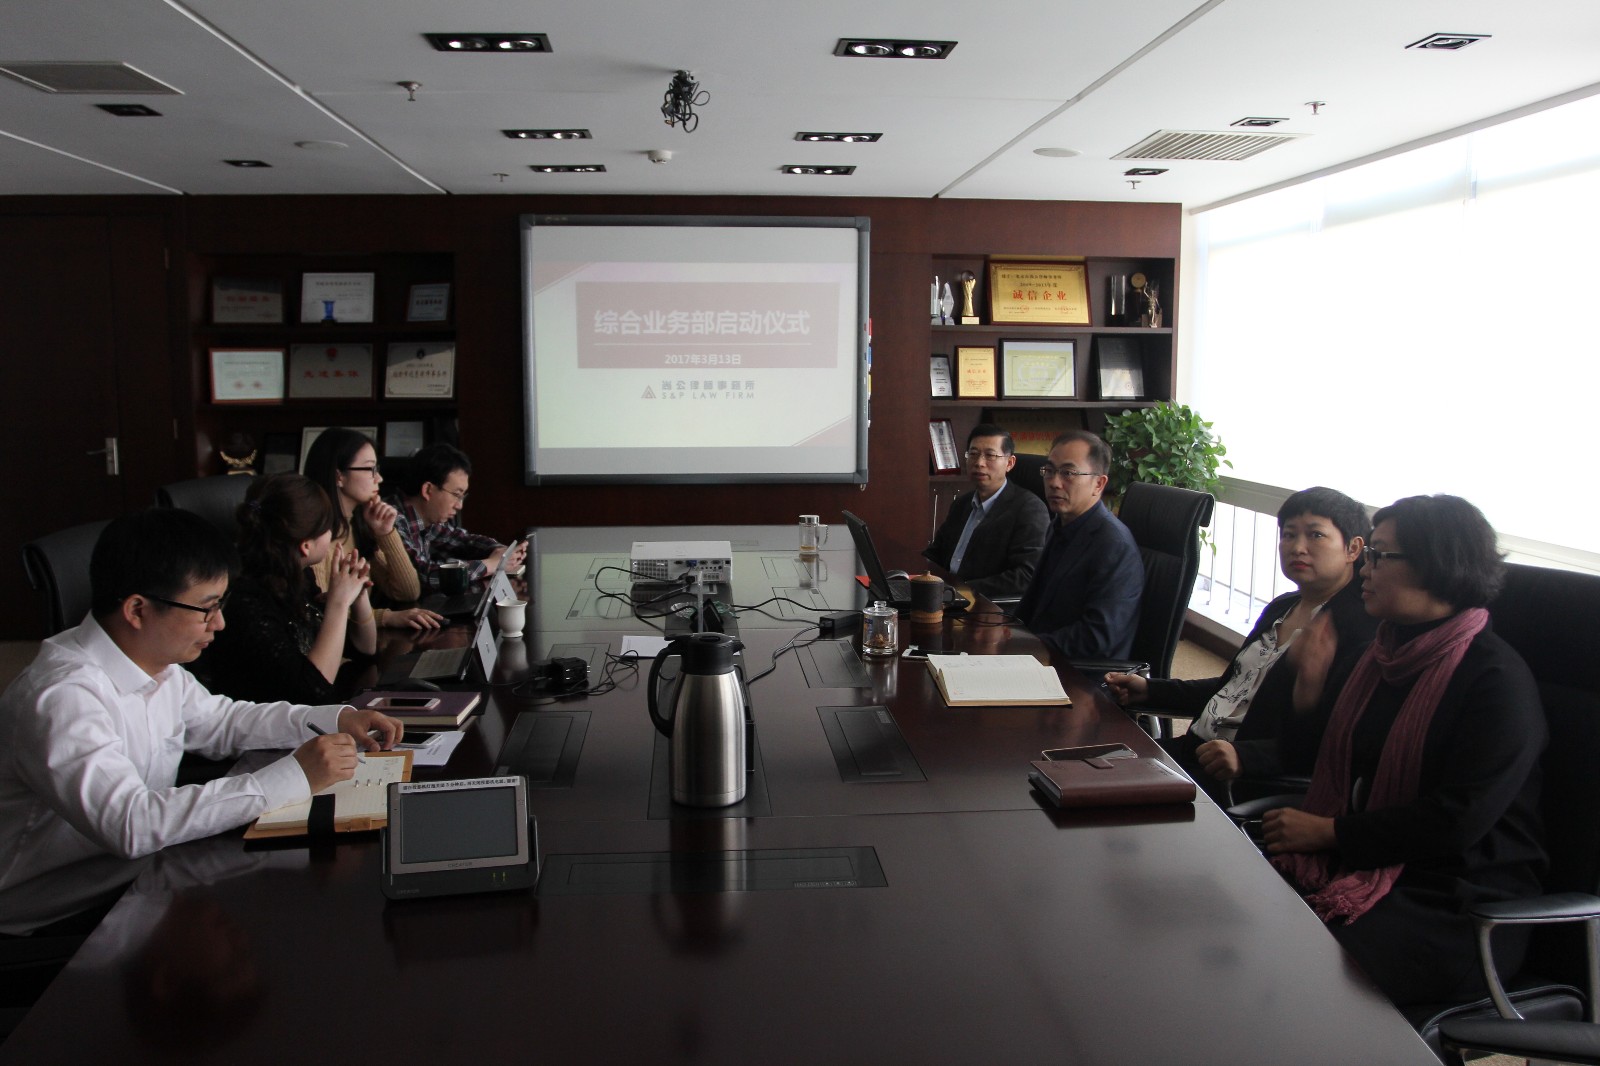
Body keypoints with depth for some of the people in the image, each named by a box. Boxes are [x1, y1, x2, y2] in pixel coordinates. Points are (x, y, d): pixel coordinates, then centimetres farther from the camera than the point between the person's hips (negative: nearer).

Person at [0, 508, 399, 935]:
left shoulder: (156, 661, 0)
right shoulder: (62, 698, -27)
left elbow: (219, 720, 18)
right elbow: (131, 823, -38)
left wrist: (336, 719, 4)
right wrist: (292, 777, -35)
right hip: (54, 919, -8)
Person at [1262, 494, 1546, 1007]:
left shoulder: (1497, 680, -12)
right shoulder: (1388, 652, 13)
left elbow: (1458, 820, -20)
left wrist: (1329, 832, -16)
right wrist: (1311, 682, 3)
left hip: (1456, 900, -7)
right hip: (1358, 859, 7)